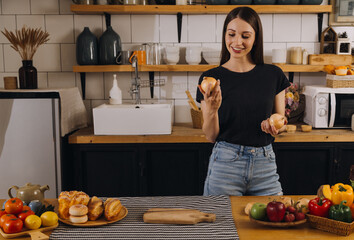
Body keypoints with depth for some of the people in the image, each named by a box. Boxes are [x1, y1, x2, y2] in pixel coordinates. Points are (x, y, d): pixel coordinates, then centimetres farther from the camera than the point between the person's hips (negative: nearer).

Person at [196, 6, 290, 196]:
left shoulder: (273, 75, 4)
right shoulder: (211, 78, -2)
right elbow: (211, 136, -2)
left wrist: (275, 126, -11)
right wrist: (212, 110, -21)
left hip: (265, 166, 2)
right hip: (225, 163, -2)